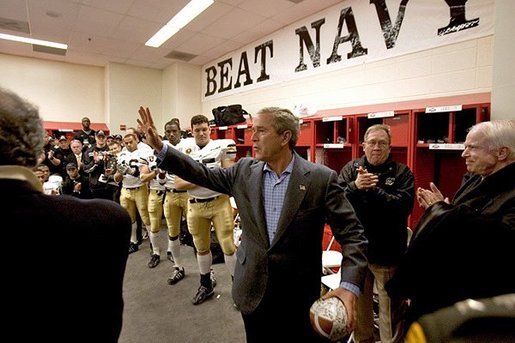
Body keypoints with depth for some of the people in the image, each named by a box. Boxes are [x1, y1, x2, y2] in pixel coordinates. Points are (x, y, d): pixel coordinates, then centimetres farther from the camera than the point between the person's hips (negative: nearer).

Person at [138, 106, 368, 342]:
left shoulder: (321, 179, -14)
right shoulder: (244, 171, -2)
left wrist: (350, 285, -24)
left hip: (299, 296, -3)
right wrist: (160, 147, -1)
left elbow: (351, 233, -12)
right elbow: (204, 174, 6)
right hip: (253, 291, 4)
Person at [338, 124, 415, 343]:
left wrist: (373, 189, -24)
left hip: (388, 252, -2)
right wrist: (355, 187, -26)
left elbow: (403, 206, -18)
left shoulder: (401, 172, -3)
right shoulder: (351, 169, 1)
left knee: (390, 307, 11)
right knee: (358, 302, 20)